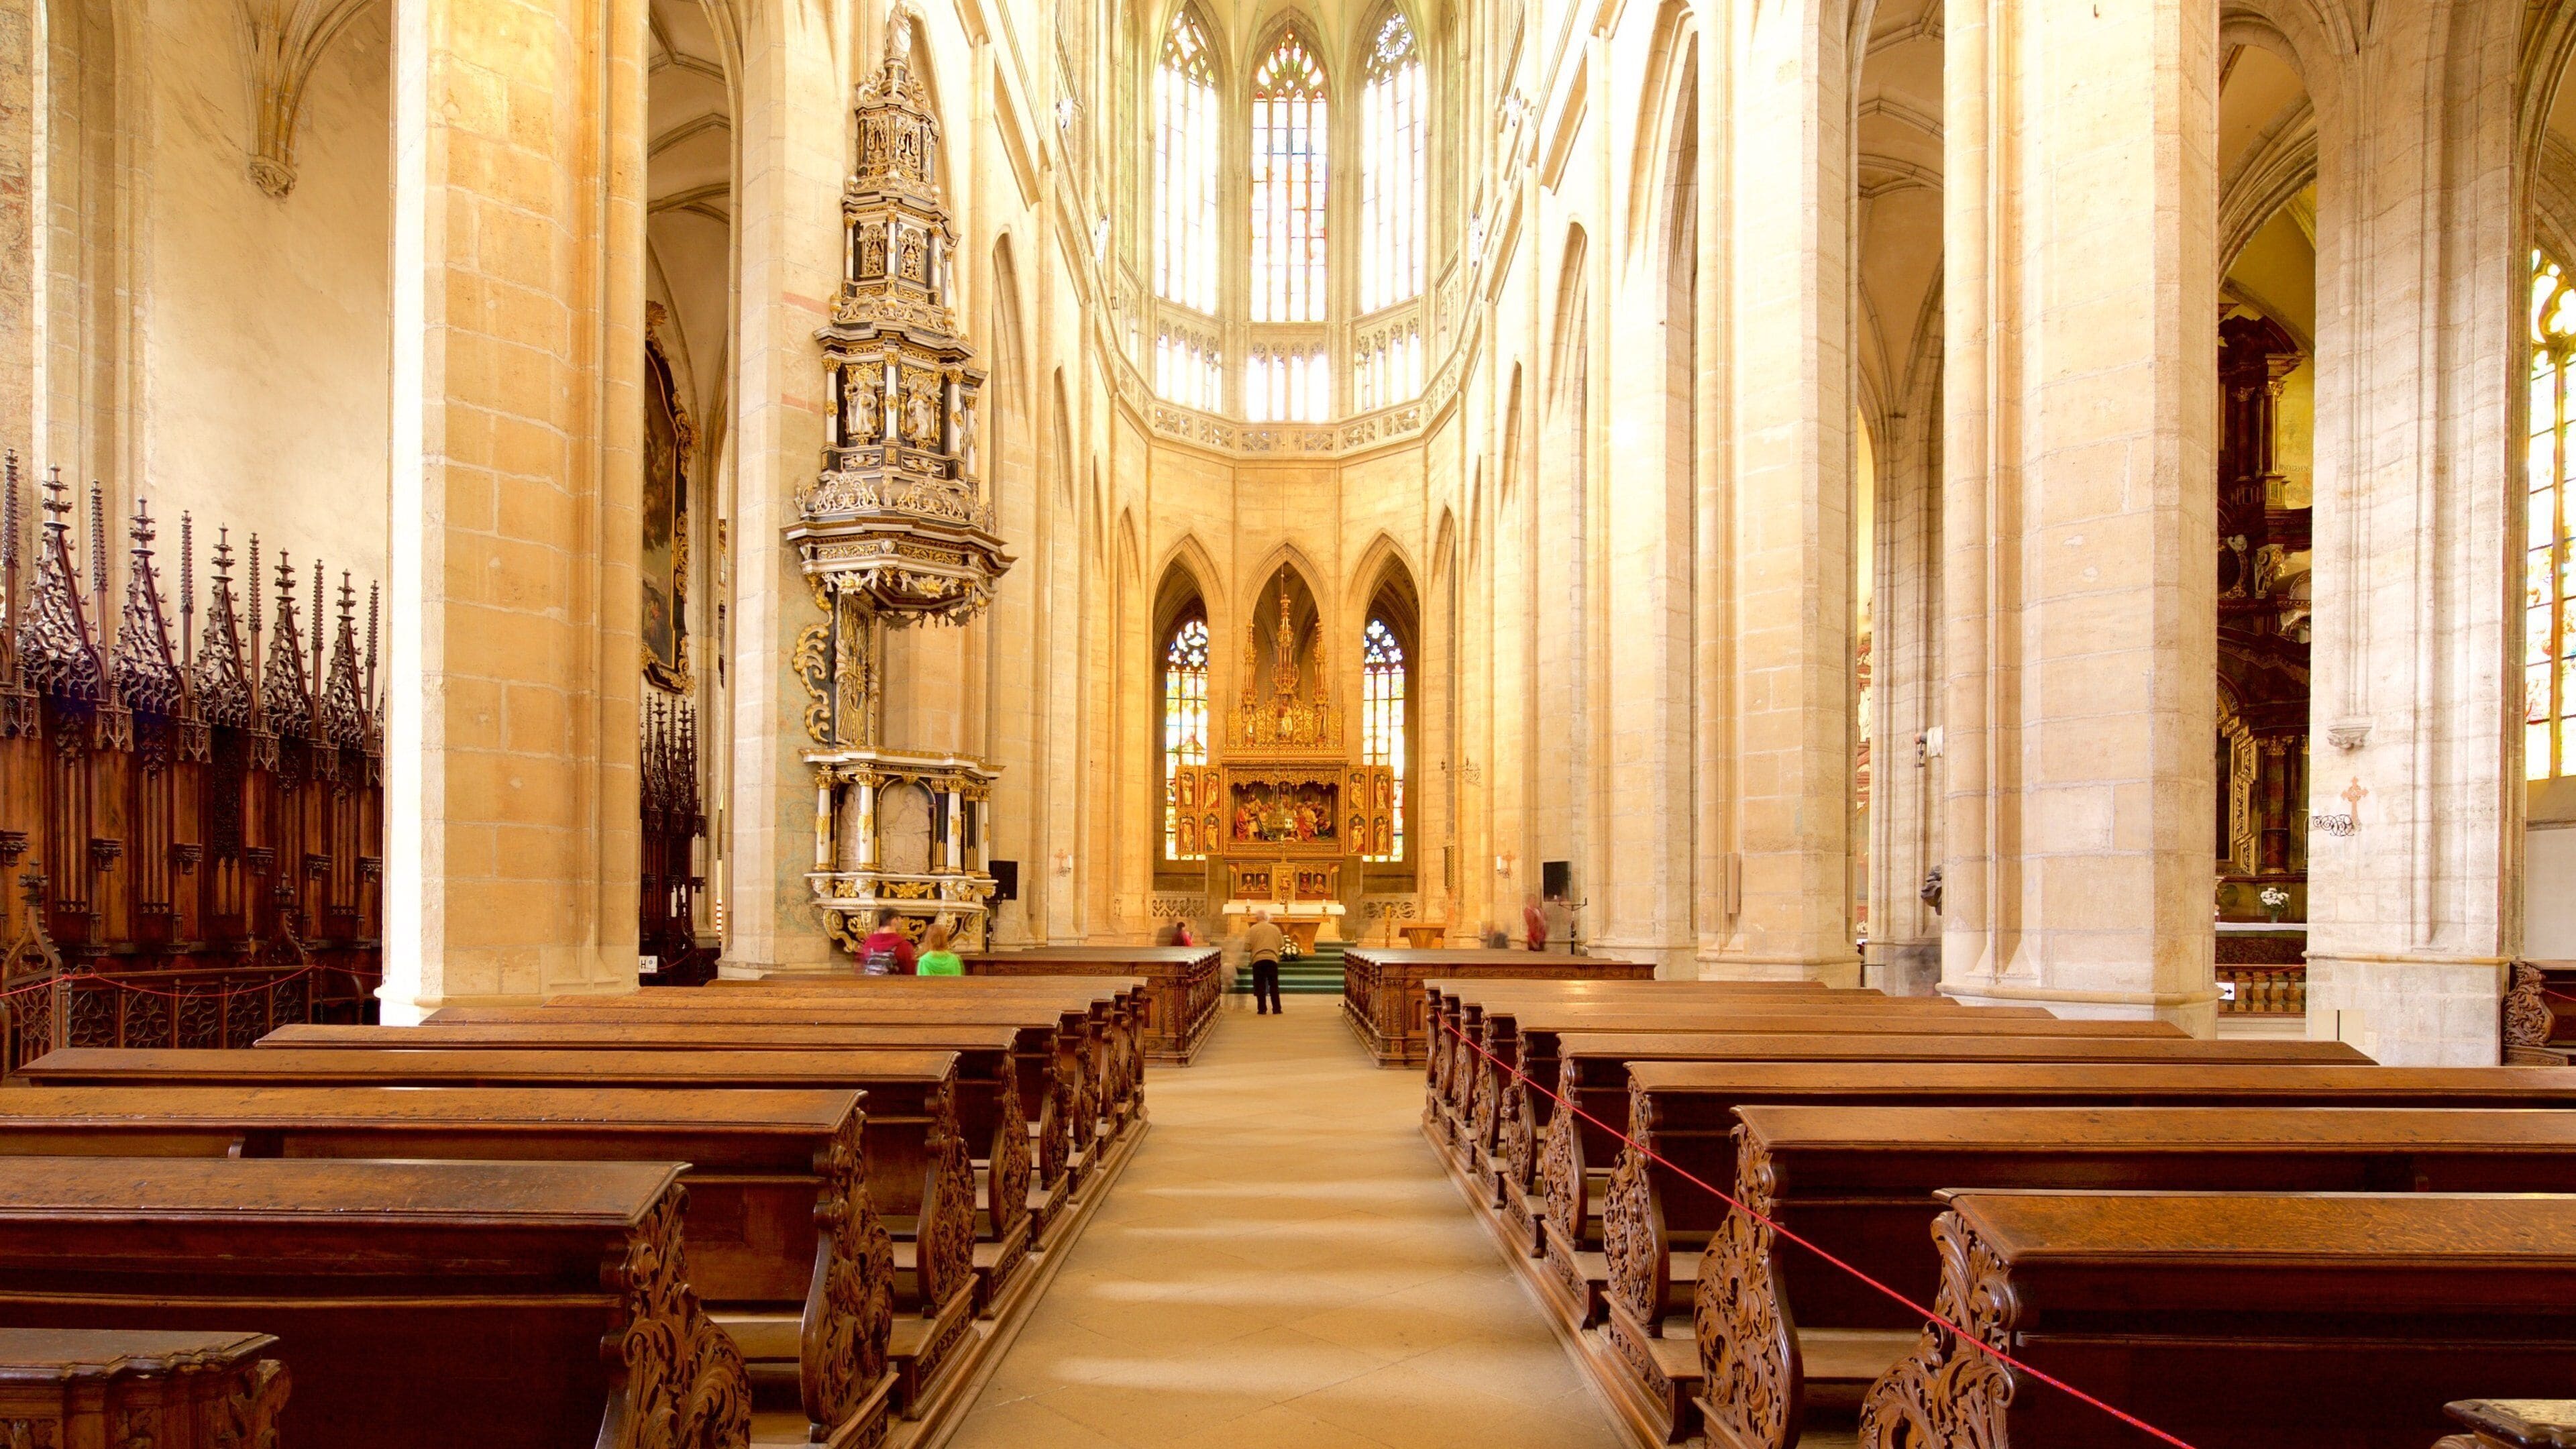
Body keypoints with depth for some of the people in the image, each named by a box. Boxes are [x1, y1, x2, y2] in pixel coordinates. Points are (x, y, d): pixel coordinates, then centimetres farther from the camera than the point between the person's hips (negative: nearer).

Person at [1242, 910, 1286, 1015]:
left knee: (1260, 986, 4)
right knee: (1274, 985, 8)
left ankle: (1262, 1009, 2)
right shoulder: (1275, 928, 7)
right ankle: (1277, 1009, 5)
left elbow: (1247, 947, -4)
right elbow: (1282, 943, 9)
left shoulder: (1252, 929, 0)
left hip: (1258, 959, -1)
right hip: (1272, 959, 2)